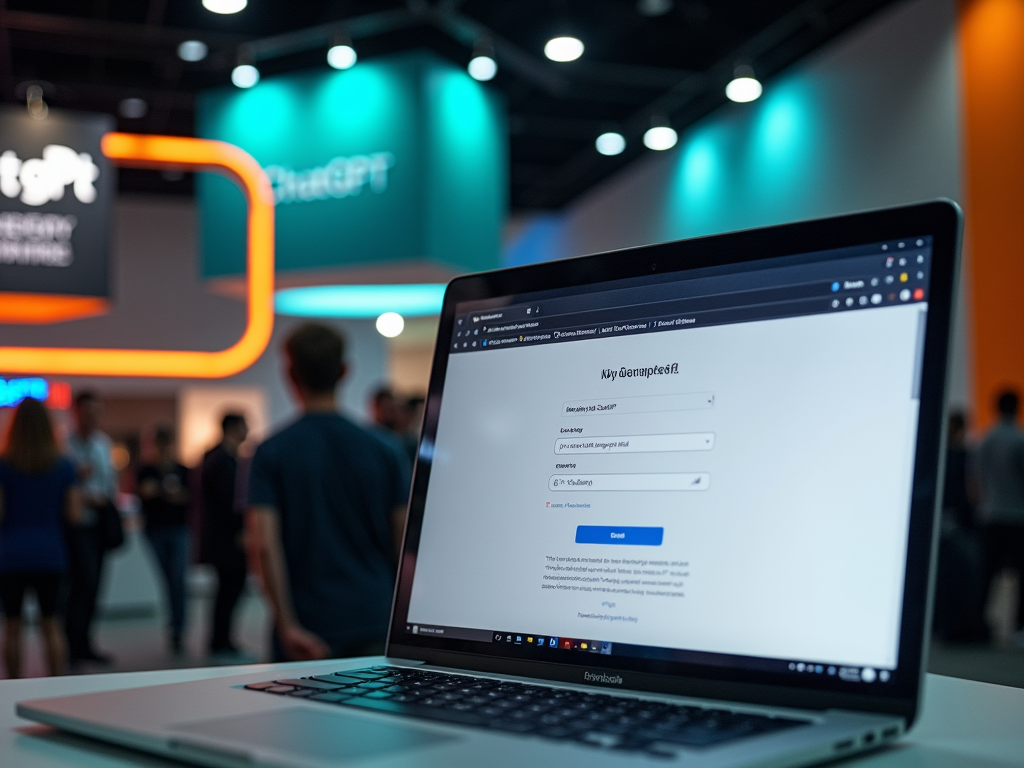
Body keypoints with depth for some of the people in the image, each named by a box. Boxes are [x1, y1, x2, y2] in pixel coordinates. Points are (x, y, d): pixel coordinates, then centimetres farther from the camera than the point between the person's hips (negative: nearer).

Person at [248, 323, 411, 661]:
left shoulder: (272, 453, -3)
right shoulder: (383, 452, 1)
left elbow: (264, 546, -14)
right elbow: (405, 543, 0)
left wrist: (288, 626, -15)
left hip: (307, 634, -1)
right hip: (375, 623, 1)